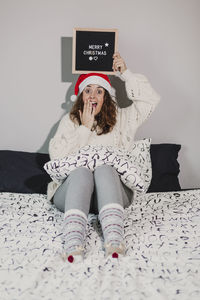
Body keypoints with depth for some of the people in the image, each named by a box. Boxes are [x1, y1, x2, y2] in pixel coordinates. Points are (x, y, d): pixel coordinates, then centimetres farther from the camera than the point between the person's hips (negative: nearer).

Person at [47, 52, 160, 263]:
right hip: (72, 192, 0)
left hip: (112, 190, 0)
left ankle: (114, 242, -53)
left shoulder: (120, 118, 19)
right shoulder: (69, 121, 16)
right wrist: (84, 128, -1)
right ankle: (73, 244, -53)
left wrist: (125, 74, 9)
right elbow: (57, 156, 1)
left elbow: (150, 100, 10)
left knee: (104, 169, -33)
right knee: (81, 172, -34)